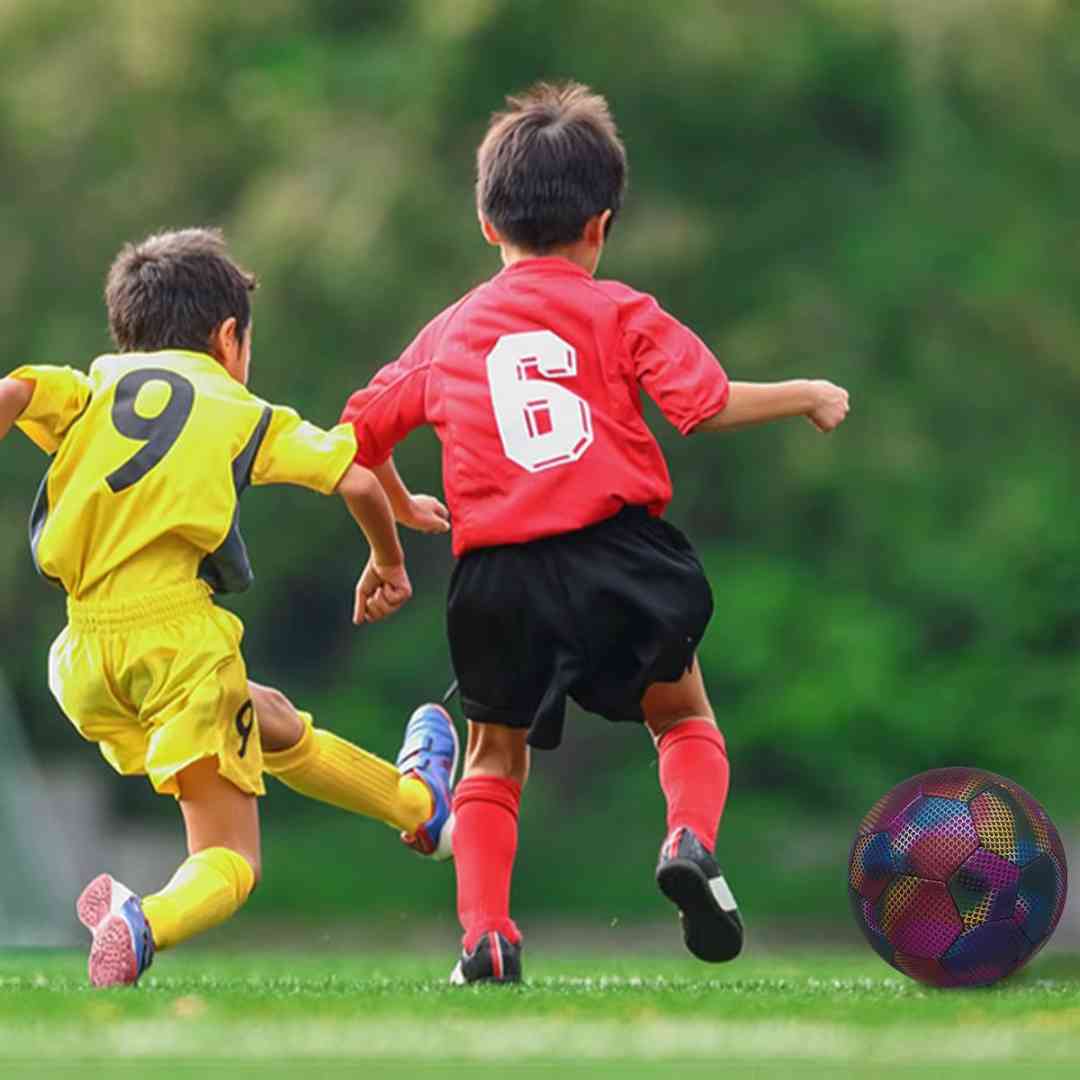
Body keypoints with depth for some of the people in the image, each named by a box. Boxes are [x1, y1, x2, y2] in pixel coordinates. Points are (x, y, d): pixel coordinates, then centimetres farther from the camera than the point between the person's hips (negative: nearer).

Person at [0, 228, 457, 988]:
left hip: (88, 653, 5)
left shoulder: (92, 386, 17)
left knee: (273, 723, 31)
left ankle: (418, 805, 48)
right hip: (177, 631, -5)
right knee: (231, 862, 5)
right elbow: (358, 481, 7)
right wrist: (389, 561, 26)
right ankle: (146, 923, -23)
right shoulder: (242, 412, 12)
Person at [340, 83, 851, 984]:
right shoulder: (618, 312, 4)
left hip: (503, 582, 2)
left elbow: (360, 437, 18)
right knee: (684, 715, 20)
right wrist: (807, 396, 9)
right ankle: (692, 842, -8)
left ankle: (484, 932, -1)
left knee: (494, 762, 17)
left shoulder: (449, 333, 14)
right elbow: (704, 402, -6)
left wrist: (396, 518, 36)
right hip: (619, 560, -1)